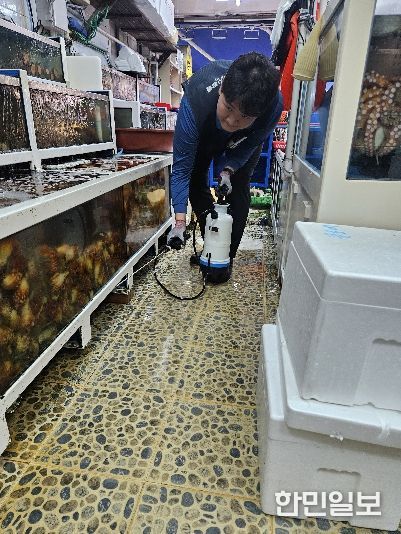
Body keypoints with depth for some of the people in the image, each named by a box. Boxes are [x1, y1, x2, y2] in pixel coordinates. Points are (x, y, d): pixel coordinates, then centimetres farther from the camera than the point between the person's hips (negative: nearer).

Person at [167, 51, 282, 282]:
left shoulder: (274, 105, -41)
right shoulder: (196, 99, -45)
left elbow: (250, 145, -18)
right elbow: (182, 166, -40)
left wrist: (229, 170, -33)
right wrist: (180, 221, -44)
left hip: (243, 140, 0)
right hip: (204, 132, 1)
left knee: (238, 190, -11)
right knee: (195, 181, -3)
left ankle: (227, 256, 2)